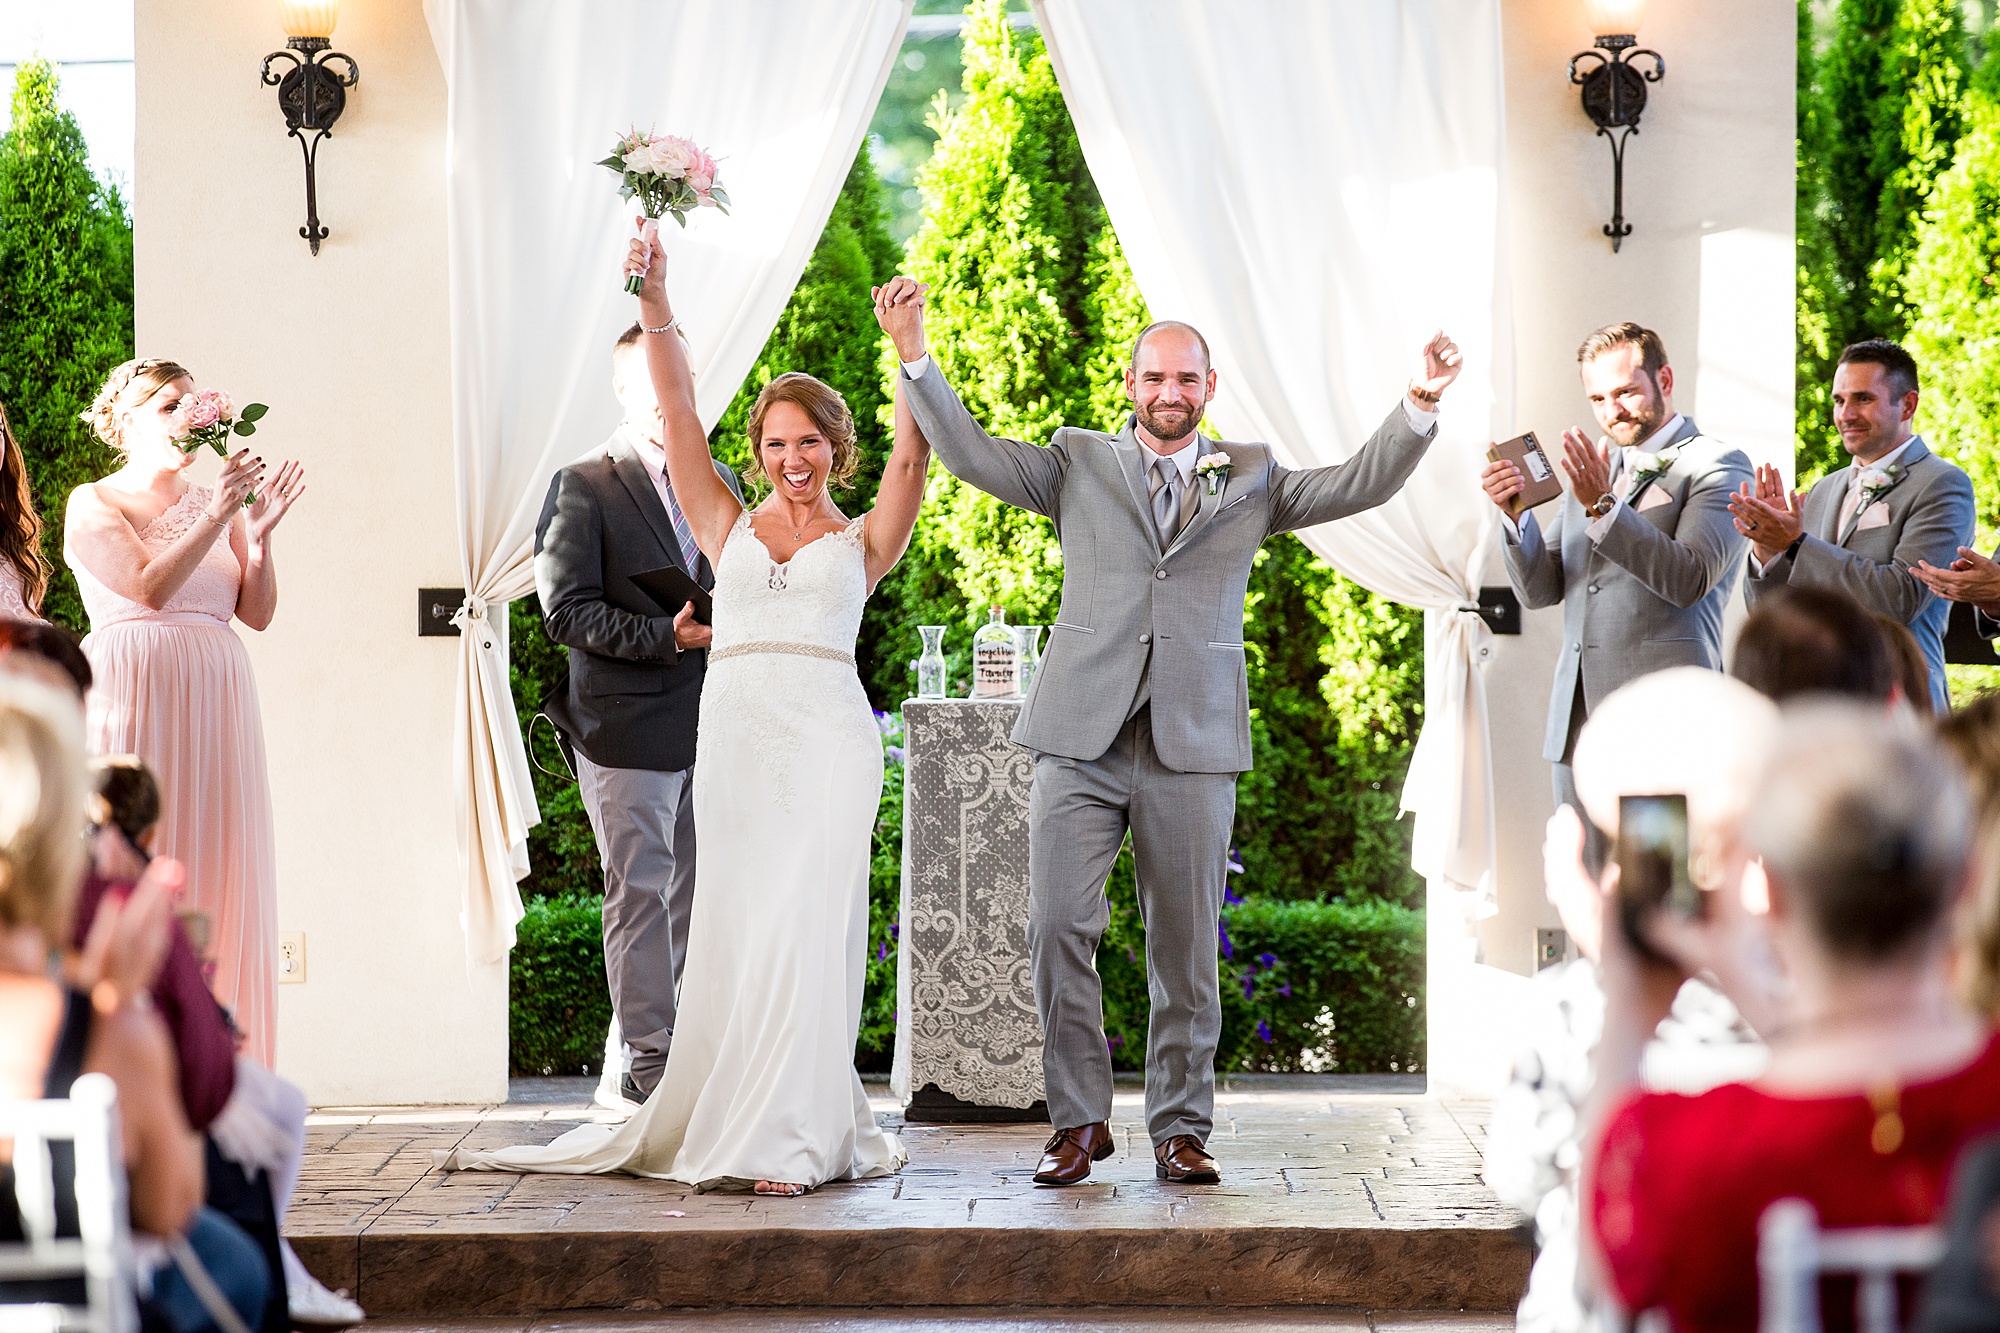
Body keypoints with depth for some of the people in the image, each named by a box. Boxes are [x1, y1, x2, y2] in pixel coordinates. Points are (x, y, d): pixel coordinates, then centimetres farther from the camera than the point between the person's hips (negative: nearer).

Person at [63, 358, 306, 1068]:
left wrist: (259, 531, -7)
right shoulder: (94, 504, 1)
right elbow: (148, 588, -13)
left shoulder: (218, 507, 14)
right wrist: (218, 516, -16)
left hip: (215, 710, 5)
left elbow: (258, 611, 7)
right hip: (132, 701, -5)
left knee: (218, 880, 0)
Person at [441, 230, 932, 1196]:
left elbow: (910, 454, 1)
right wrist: (654, 301, 0)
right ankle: (732, 1120, 11)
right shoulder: (728, 529, 16)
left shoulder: (861, 543, 13)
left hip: (828, 742, -2)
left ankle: (787, 1137, -5)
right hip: (734, 736, 2)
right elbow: (677, 412, 9)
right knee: (735, 930, 3)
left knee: (806, 926, -8)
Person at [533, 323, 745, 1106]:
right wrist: (669, 637, -19)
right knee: (641, 894, -2)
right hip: (627, 730, -6)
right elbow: (567, 612, -11)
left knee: (696, 894, 9)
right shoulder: (584, 488, -4)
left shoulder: (719, 483, 15)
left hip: (708, 725, 6)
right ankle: (648, 1062, 3)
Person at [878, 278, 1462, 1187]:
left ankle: (1179, 1129, 13)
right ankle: (1080, 1121, 5)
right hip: (1081, 739, 0)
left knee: (1185, 950, 4)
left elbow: (1362, 486, 7)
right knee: (1057, 928, -7)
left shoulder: (1250, 478, 14)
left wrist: (1419, 406, -7)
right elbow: (973, 457, 3)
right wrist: (916, 361, -8)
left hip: (1193, 745, 1)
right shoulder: (1080, 463, 12)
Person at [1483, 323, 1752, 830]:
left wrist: (1603, 506, -19)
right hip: (1579, 721, 6)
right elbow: (1540, 588, 16)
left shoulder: (1717, 465, 0)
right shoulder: (1590, 470, 21)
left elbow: (1690, 578, -14)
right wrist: (1514, 512, -2)